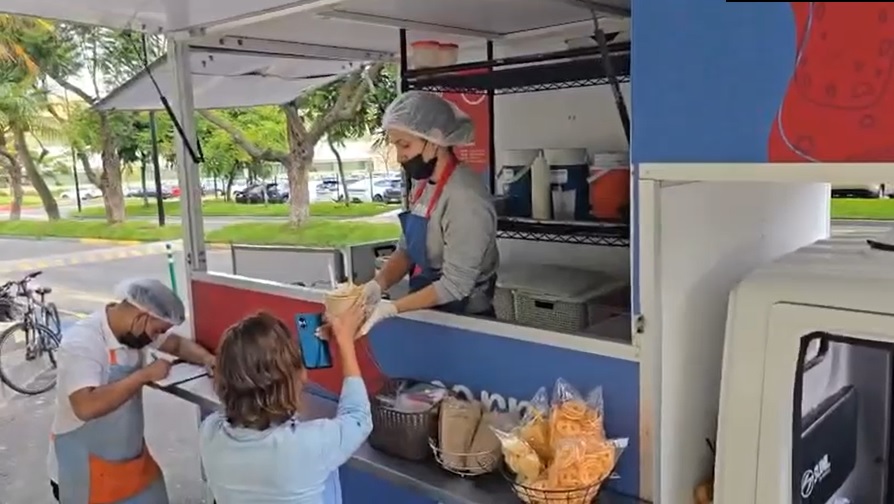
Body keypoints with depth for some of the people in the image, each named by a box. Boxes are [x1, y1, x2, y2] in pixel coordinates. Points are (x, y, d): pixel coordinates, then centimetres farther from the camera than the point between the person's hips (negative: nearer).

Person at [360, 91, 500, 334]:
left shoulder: (465, 198, -26)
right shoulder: (422, 183, 1)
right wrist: (377, 285, -11)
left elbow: (455, 285, -24)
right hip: (430, 311, 7)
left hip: (463, 317, -7)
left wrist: (391, 309, -25)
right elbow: (406, 250, 6)